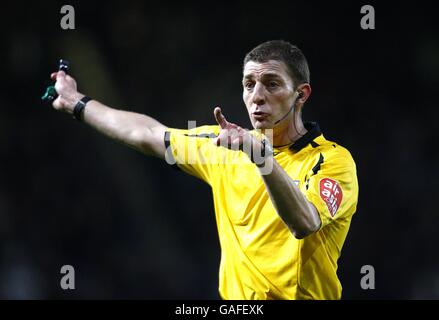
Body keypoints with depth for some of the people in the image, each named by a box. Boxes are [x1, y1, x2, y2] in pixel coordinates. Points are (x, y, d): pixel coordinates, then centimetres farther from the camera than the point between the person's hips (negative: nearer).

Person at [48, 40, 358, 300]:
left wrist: (261, 154, -37)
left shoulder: (333, 160, -8)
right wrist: (76, 102, 30)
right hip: (235, 296, 4)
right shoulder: (227, 144, 9)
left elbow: (304, 224, -26)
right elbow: (148, 135, 22)